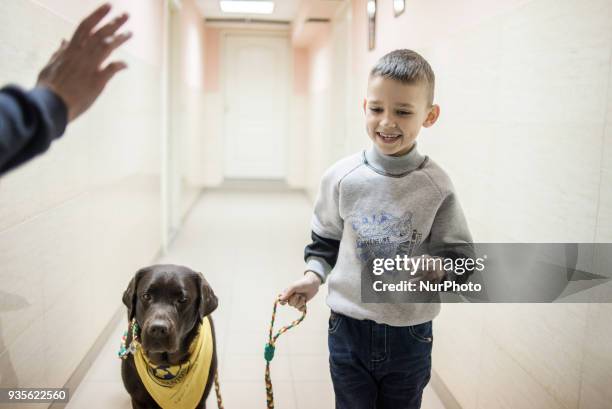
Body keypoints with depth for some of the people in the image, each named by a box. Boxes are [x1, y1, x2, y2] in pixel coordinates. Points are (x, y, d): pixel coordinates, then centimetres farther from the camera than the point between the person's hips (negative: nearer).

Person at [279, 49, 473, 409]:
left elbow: (459, 254, -5)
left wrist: (439, 268, -25)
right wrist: (314, 274, -6)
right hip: (349, 328, 1)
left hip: (410, 335, 0)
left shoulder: (436, 186, -12)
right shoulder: (341, 177, -9)